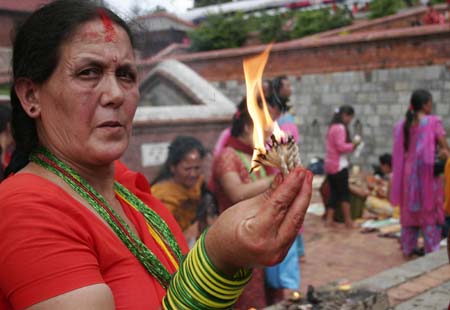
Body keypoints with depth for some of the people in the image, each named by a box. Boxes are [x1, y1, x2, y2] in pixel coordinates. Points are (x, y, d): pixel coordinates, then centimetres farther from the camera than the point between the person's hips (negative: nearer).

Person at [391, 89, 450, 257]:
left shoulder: (402, 125, 6)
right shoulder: (433, 121, -10)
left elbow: (400, 151, 5)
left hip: (407, 172, 5)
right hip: (427, 172, -5)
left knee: (410, 209, 13)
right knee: (429, 210, 4)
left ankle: (408, 247, 19)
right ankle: (432, 249, 8)